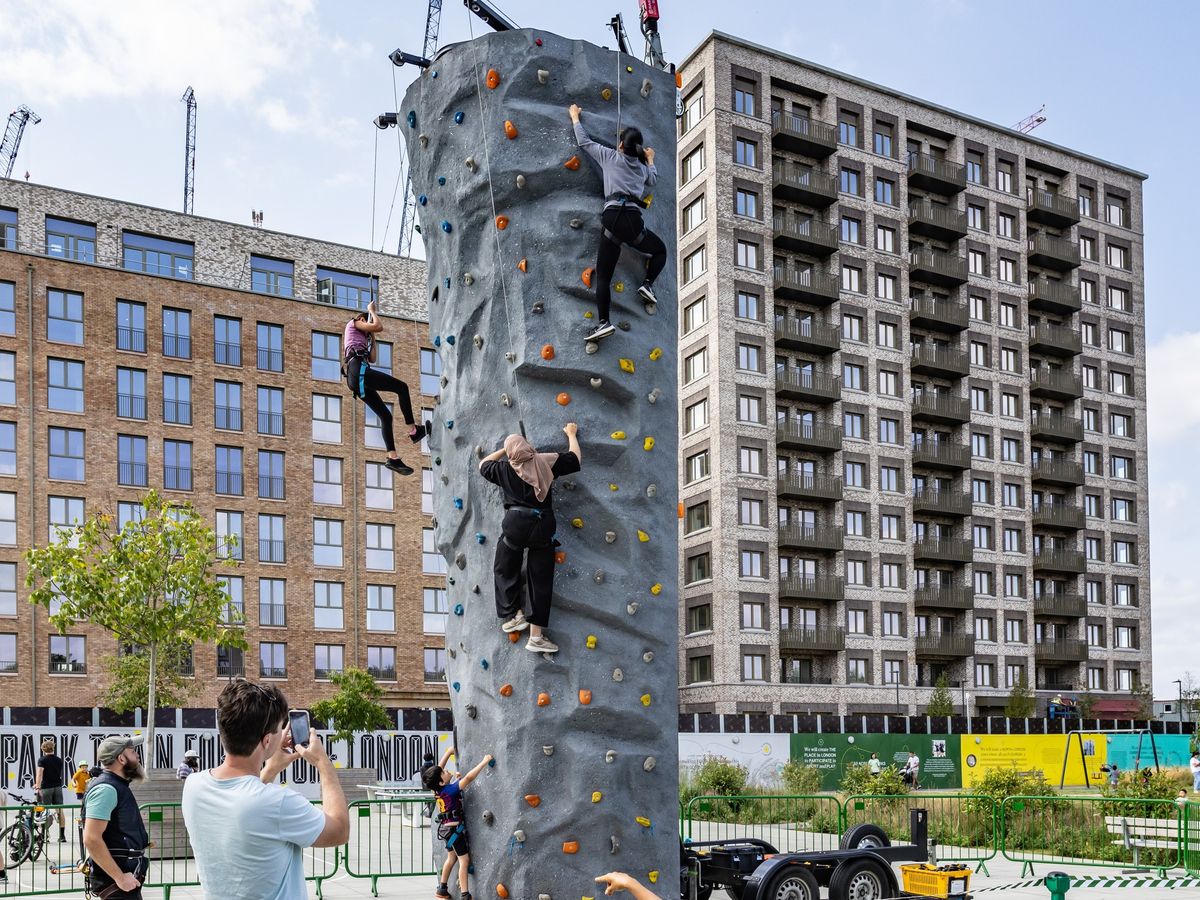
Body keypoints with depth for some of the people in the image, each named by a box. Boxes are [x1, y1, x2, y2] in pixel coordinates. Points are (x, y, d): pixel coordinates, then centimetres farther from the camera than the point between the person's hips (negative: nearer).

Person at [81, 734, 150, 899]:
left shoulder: (118, 786, 15)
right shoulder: (106, 788, -17)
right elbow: (92, 839, -25)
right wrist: (120, 878, -23)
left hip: (126, 874, 10)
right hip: (115, 880, -10)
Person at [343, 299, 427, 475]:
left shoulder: (360, 337, 36)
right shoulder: (353, 323, 14)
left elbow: (372, 358, 26)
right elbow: (379, 326, -2)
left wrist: (372, 338, 31)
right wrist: (372, 310, 15)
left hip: (355, 380, 9)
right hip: (358, 369, -9)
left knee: (385, 415, 4)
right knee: (401, 387, -11)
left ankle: (393, 458, -5)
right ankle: (414, 430, -14)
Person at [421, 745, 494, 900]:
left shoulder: (438, 788, -3)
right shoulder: (450, 789, -24)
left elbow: (439, 767, 12)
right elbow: (468, 777, -34)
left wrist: (449, 752, 16)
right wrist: (484, 762, -32)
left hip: (447, 827, 9)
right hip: (455, 828, -9)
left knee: (452, 857, 23)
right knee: (464, 860, -6)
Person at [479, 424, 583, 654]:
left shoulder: (504, 468, 4)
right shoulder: (545, 462, 1)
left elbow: (483, 464, 26)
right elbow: (575, 458, 12)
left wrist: (505, 449, 33)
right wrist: (571, 434, 26)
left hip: (515, 525, -1)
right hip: (542, 527, 1)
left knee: (504, 571, 21)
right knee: (540, 580, 5)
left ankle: (512, 615, 12)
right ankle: (536, 635, 5)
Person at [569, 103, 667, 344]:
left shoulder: (610, 156, 14)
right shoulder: (643, 168, 23)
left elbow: (584, 142, 24)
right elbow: (653, 179, 47)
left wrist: (575, 118, 39)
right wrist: (650, 160, 63)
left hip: (613, 218, -1)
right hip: (633, 220, 1)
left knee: (603, 276, -2)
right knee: (660, 250, 31)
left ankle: (603, 322, -18)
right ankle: (647, 284, 8)